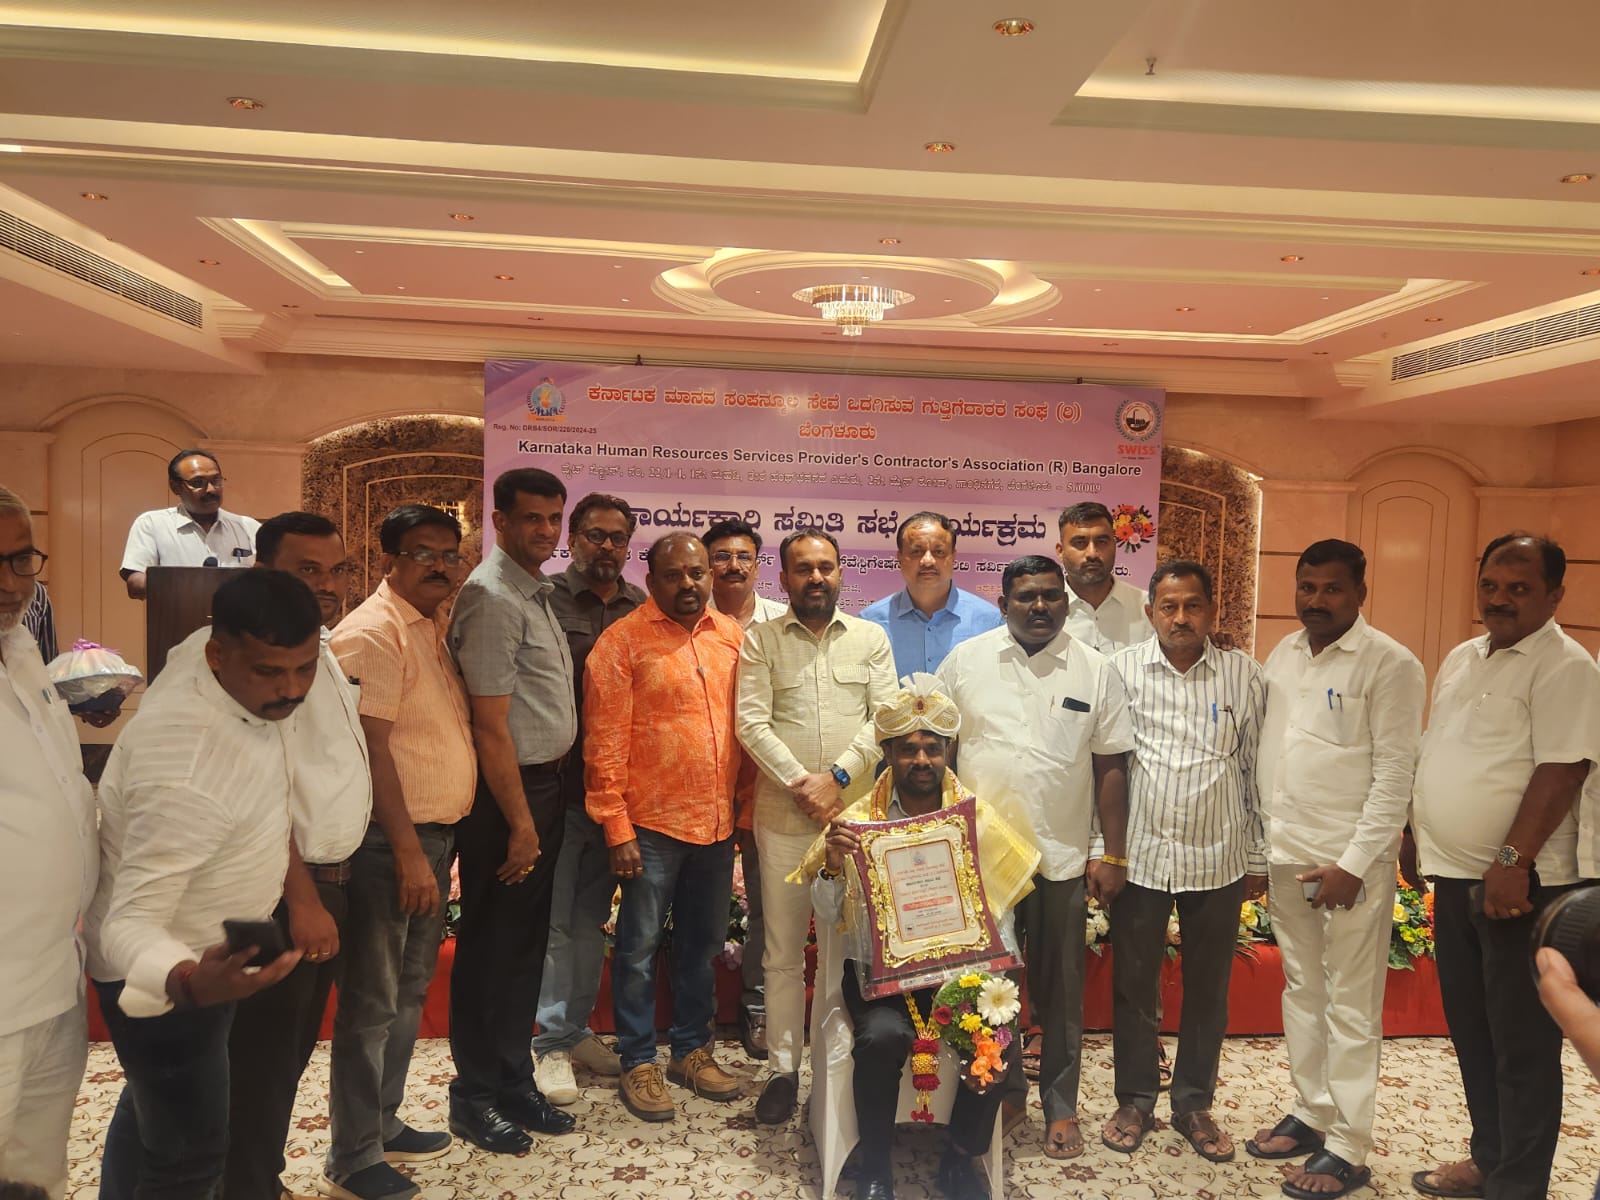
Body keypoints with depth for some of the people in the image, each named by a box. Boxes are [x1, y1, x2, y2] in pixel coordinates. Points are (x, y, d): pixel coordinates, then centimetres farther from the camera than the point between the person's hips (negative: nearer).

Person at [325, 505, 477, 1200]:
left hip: (436, 835, 9)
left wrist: (436, 844, 15)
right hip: (391, 841, -9)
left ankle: (383, 1123, 33)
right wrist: (408, 850, -21)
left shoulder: (435, 628, 13)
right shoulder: (372, 632, -15)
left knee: (409, 992, 19)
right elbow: (370, 748, -20)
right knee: (371, 1003, 1)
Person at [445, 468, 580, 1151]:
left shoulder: (536, 593, 12)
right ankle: (474, 1096, 20)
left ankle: (513, 1080, 30)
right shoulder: (493, 598, -16)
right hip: (504, 793, -9)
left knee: (527, 944, 16)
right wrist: (520, 823, -17)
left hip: (544, 784, 9)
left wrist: (544, 806, 12)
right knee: (490, 948, 4)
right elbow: (490, 725, -19)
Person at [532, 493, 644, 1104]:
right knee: (552, 920, 4)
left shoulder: (641, 609, 8)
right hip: (555, 783, -4)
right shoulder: (543, 599, -6)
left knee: (591, 918, 16)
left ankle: (577, 1029, 30)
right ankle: (551, 1044, 17)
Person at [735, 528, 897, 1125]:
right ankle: (784, 1068, 19)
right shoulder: (761, 639, 5)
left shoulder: (870, 638, 8)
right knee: (783, 952, 7)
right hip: (783, 817, 0)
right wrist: (801, 783, -13)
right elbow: (752, 723, -4)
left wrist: (839, 776, -12)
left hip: (856, 812, 1)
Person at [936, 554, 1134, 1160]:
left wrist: (1113, 857, -1)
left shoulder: (1096, 671, 0)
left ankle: (1060, 1106, 28)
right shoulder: (965, 661, 0)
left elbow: (1111, 768, 1)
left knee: (1060, 989, 11)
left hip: (1062, 857, 0)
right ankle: (1003, 1092, 33)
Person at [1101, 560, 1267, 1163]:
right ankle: (1135, 1099, 29)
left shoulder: (1243, 675, 0)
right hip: (1139, 855, -1)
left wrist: (1258, 859, 7)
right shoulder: (1121, 670, -4)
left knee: (1208, 990, 13)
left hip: (1218, 860, 1)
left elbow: (1256, 769, 5)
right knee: (1133, 984, 11)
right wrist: (1097, 849, -2)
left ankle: (1194, 1104, 31)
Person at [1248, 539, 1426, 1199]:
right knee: (1302, 990, 16)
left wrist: (1355, 864, -16)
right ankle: (1311, 1113, 30)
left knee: (1351, 1006, 2)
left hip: (1350, 861, -6)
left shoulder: (1390, 664, -9)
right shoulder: (1283, 655, 10)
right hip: (1286, 853, 6)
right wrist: (1260, 844, 10)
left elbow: (1395, 772, -13)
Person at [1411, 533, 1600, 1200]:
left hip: (1518, 884, -8)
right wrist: (1416, 834, 17)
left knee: (1521, 1044, 3)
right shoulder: (1461, 659, 13)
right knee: (1470, 1031, 17)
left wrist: (1511, 862, -24)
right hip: (1454, 876, 8)